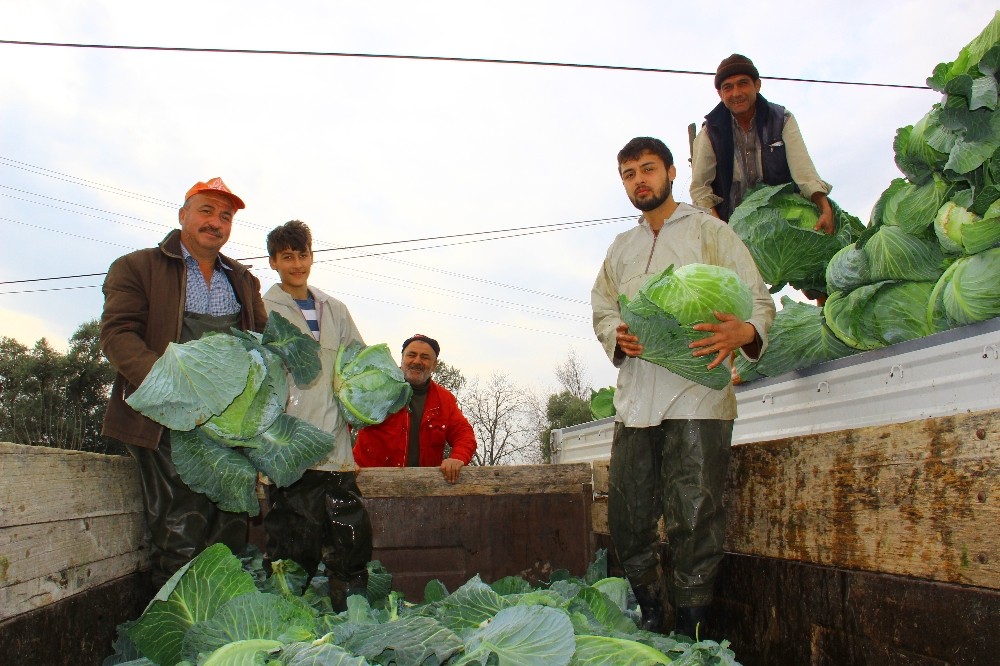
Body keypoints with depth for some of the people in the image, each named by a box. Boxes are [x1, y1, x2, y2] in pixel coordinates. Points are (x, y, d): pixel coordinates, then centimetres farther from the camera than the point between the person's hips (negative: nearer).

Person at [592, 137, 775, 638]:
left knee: (694, 521, -7)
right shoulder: (620, 249, 24)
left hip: (697, 396, -5)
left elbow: (759, 300, 2)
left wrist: (742, 332, -23)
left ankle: (690, 633, 6)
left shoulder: (709, 231, 8)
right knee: (626, 519, 5)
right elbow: (602, 309, 19)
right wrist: (617, 336, -6)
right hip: (635, 400, 5)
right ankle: (650, 618, 21)